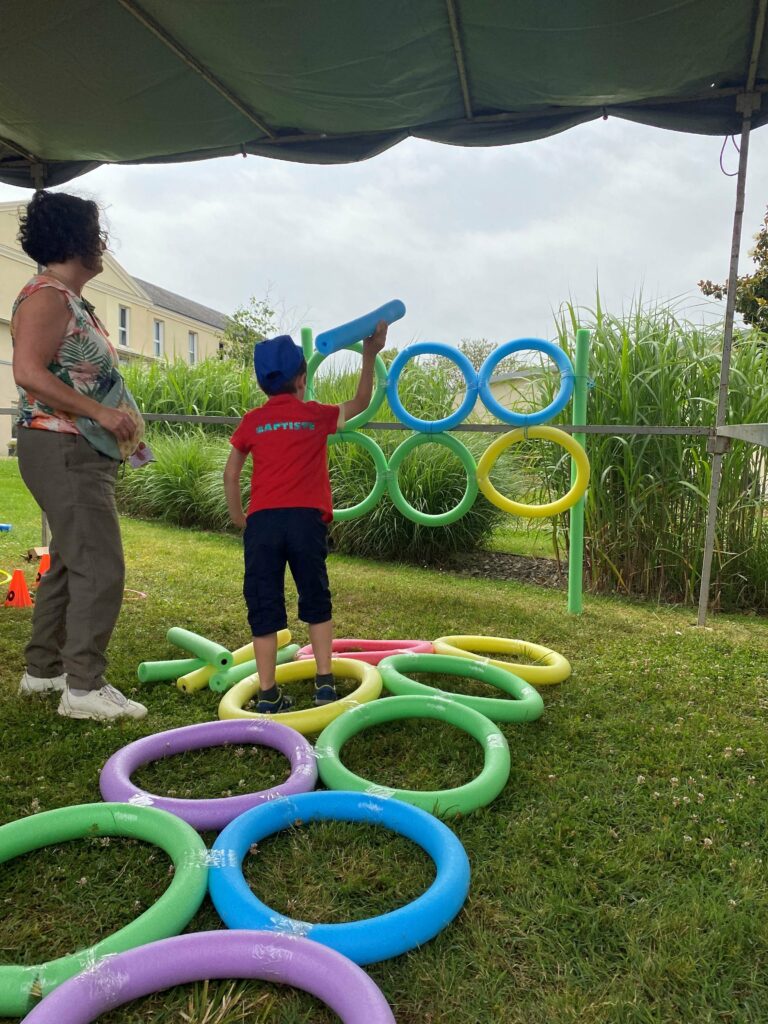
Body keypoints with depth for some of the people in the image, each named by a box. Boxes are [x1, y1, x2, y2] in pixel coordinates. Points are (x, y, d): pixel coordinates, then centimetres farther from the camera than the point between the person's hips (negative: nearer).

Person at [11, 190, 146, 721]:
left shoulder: (75, 302, 20)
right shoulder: (46, 296, -10)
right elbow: (29, 372, -22)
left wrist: (118, 423, 14)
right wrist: (102, 413, -23)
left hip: (83, 451, 10)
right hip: (62, 449, -10)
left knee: (69, 563, 15)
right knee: (100, 567, -11)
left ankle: (42, 670, 26)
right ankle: (84, 687, -3)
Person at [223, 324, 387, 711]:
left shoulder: (251, 422, 9)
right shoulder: (317, 415, 7)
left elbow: (230, 475, 10)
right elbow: (360, 402, 23)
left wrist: (238, 518, 21)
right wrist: (370, 355, 24)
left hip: (262, 521, 1)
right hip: (306, 519, 0)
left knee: (264, 607, 6)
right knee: (316, 603, 15)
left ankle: (268, 694, 8)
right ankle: (324, 682, 15)